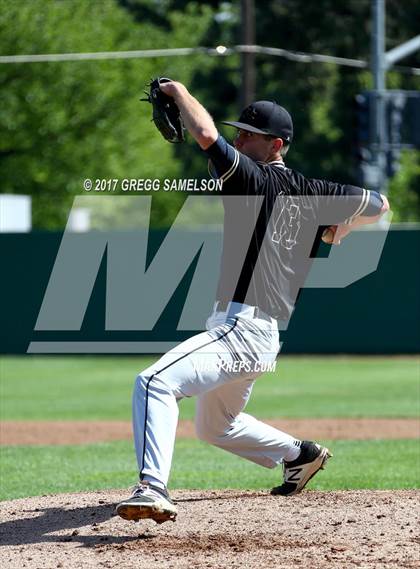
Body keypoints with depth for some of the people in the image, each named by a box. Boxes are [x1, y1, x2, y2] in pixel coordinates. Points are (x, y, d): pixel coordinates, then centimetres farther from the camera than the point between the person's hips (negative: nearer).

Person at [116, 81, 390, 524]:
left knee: (155, 382, -27)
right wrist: (340, 230, 39)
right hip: (265, 337, 10)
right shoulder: (310, 192, 12)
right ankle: (300, 455, 44)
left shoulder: (256, 180, -10)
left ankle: (154, 488, -42)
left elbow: (205, 134, -24)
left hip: (240, 328, -10)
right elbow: (378, 204, 22)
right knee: (215, 427, 31)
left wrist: (178, 91, -7)